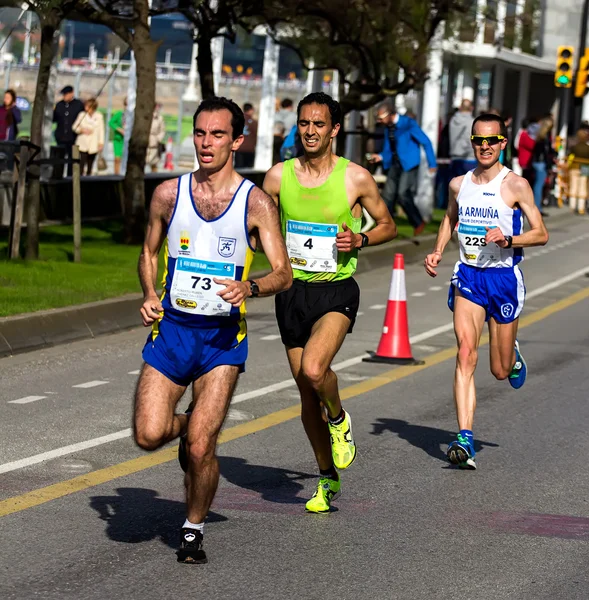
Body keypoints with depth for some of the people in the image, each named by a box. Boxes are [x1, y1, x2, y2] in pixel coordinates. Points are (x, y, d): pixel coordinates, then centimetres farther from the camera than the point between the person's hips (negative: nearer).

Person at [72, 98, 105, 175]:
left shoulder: (99, 116, 1)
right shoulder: (82, 115, 1)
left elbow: (101, 130, 4)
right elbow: (74, 127, 7)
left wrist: (101, 143, 0)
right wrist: (82, 130, -11)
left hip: (93, 145, 1)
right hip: (83, 144, -1)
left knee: (90, 165, 6)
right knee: (82, 163, -11)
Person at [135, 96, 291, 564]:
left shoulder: (256, 203, -5)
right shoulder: (168, 194, 3)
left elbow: (284, 274, -5)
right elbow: (149, 251, 17)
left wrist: (250, 287, -26)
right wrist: (150, 295, -1)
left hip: (223, 336, -2)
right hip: (171, 328, 2)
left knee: (200, 448, -10)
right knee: (148, 435, -11)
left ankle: (194, 528, 16)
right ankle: (187, 427, 25)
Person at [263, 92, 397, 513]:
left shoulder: (356, 178, -5)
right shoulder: (279, 176, 1)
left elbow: (388, 225, 8)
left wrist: (360, 239, -12)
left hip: (337, 291, -3)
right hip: (293, 291, 3)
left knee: (313, 369, -28)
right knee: (308, 396, 8)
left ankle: (339, 419, 5)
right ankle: (328, 478, 27)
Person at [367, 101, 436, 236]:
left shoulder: (408, 124, -15)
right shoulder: (388, 128, 6)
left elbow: (426, 142, -11)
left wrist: (432, 164, -12)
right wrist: (381, 157, -4)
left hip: (408, 164, -7)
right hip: (395, 164, 7)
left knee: (403, 194, -13)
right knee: (388, 194, 2)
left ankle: (419, 223, 5)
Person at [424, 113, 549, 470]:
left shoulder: (516, 185, -8)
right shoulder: (459, 184, 5)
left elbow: (541, 235, -6)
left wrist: (507, 240, -23)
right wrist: (437, 251, 10)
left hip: (504, 277, -2)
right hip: (468, 276, 2)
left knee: (500, 370, 8)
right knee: (466, 354, -17)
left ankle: (513, 356, 47)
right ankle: (465, 440, -22)